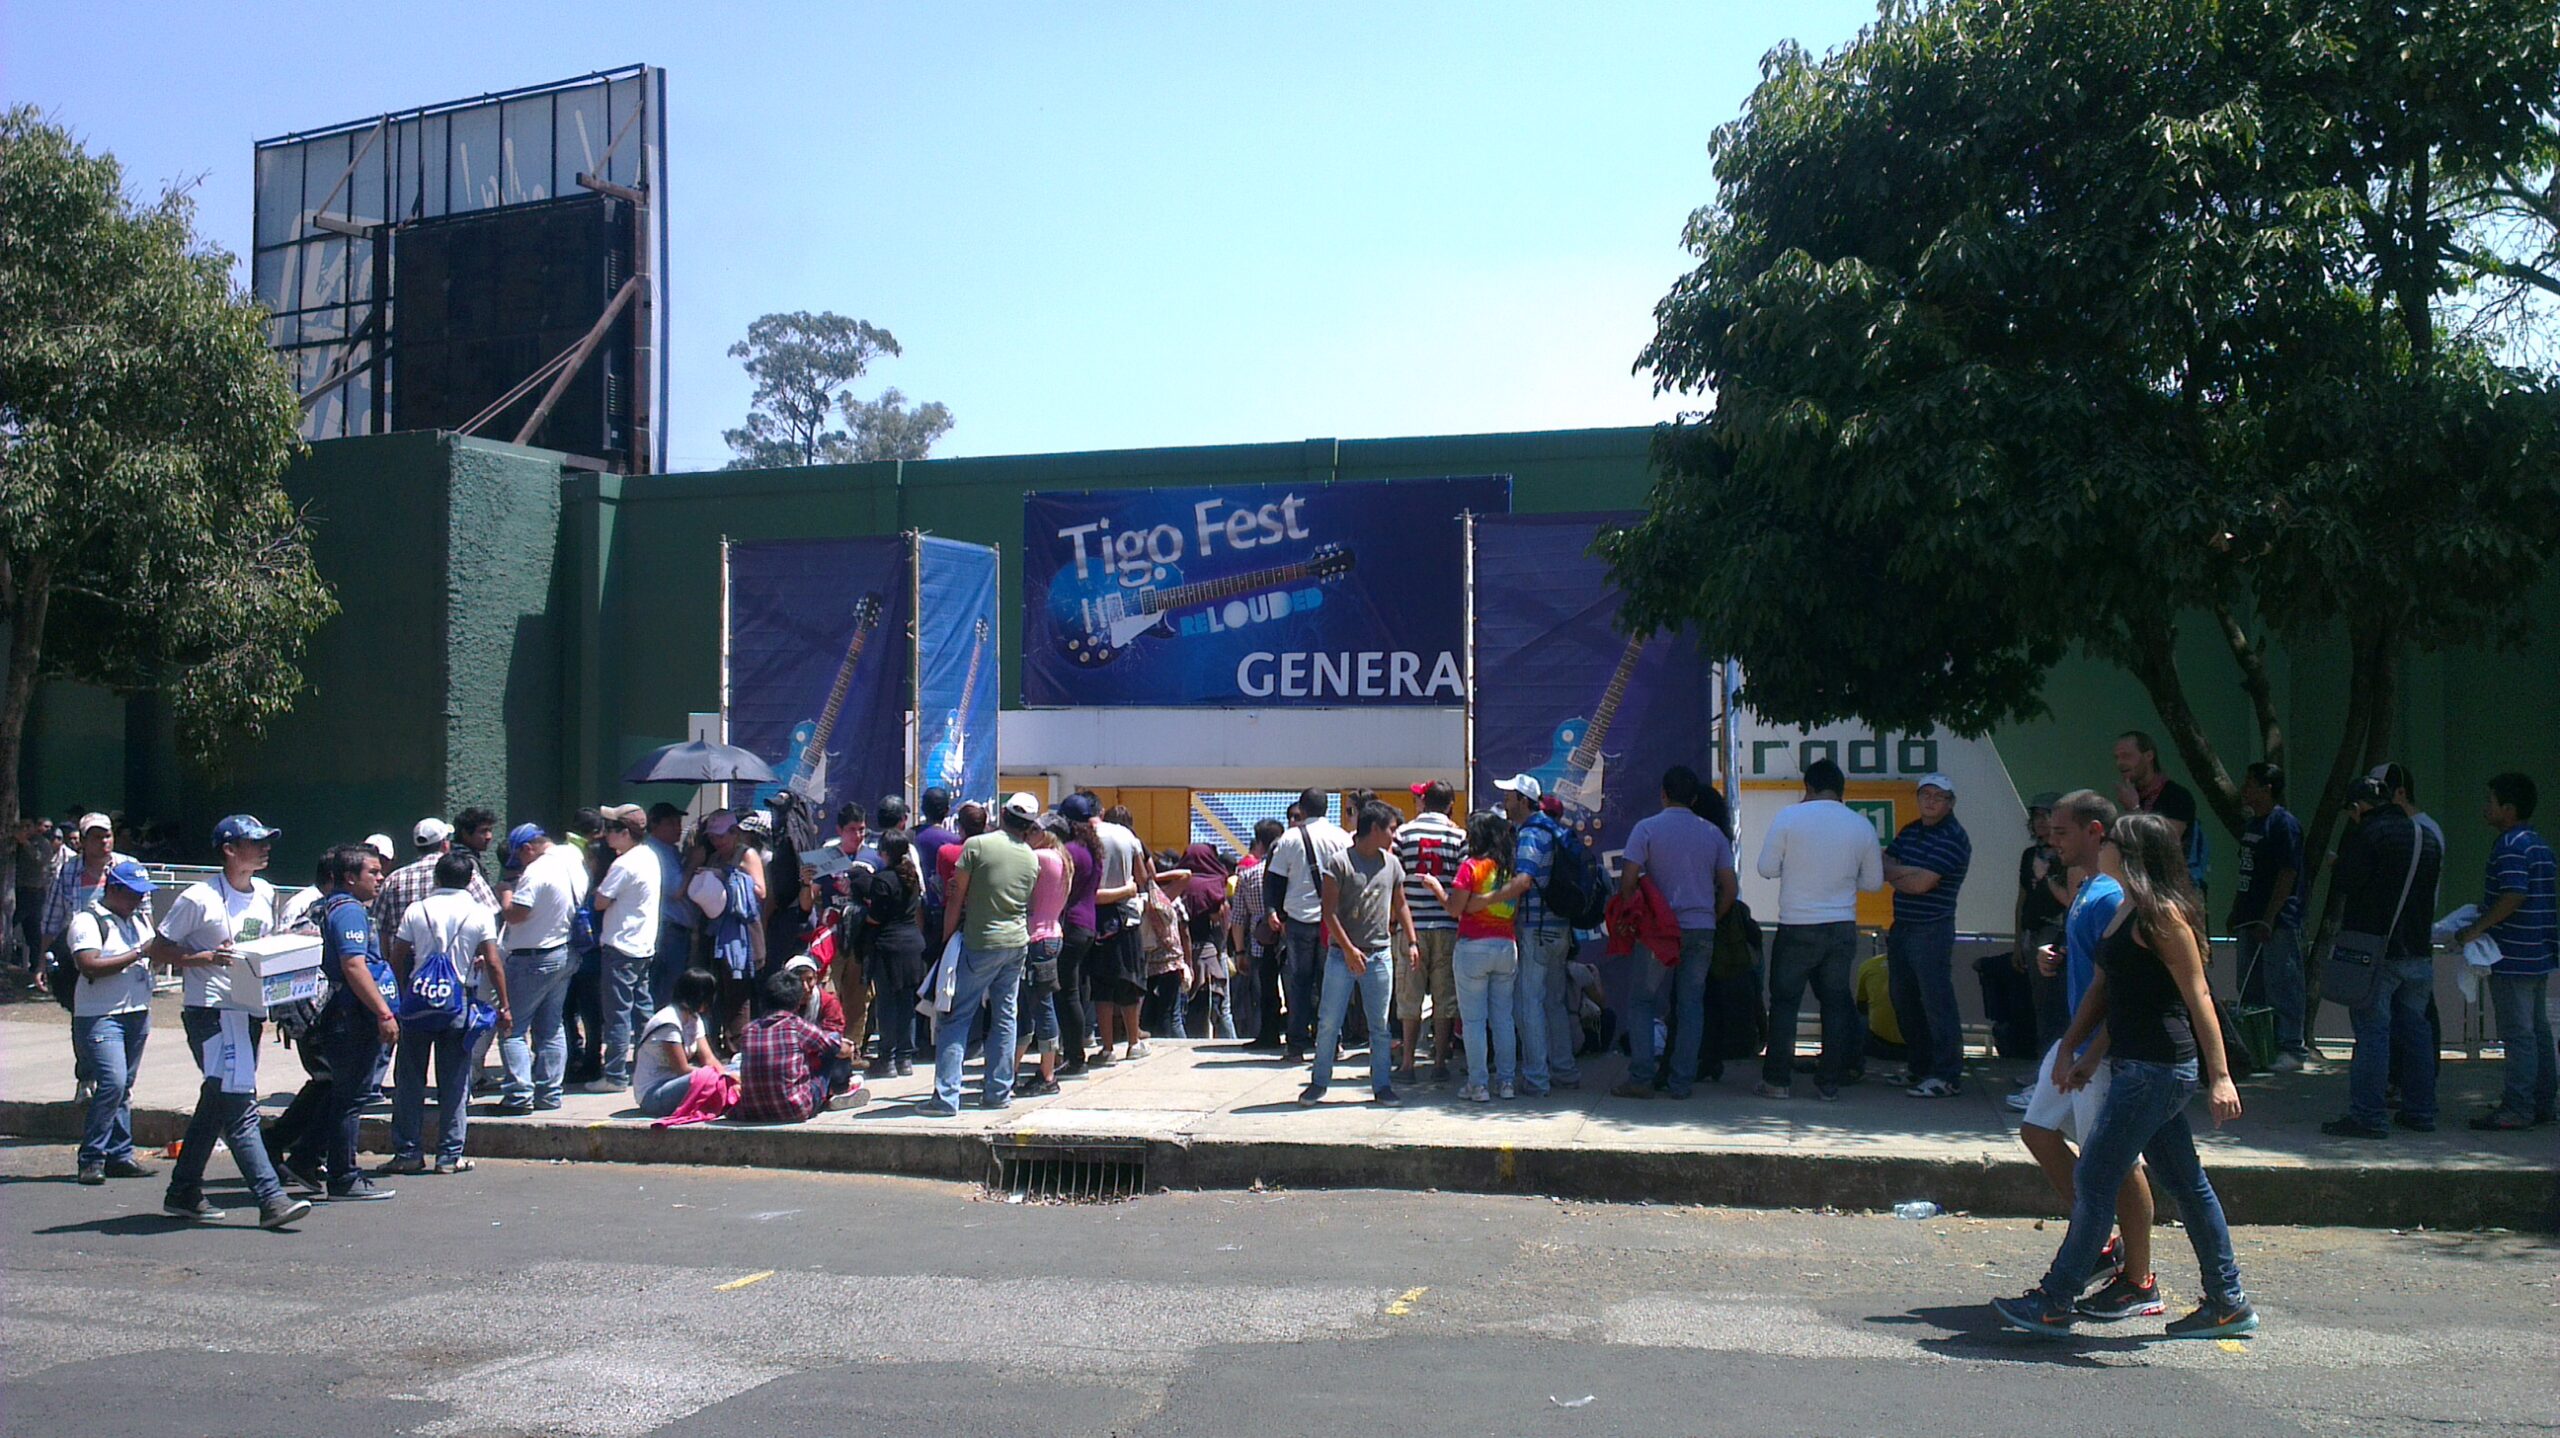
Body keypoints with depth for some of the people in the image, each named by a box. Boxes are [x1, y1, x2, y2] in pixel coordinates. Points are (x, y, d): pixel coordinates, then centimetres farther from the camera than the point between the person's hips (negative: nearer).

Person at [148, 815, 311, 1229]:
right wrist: (205, 957, -19)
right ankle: (271, 1198, -17)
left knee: (216, 1103, 15)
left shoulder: (266, 894, 13)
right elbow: (158, 950, -4)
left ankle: (183, 1193, 27)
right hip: (213, 1011, -8)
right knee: (239, 1105, -13)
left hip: (251, 1011, 8)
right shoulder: (200, 898, -8)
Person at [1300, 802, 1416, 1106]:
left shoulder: (1391, 863, 8)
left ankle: (1382, 1085, 16)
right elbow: (1328, 910, -10)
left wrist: (1412, 942, 9)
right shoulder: (1341, 862, -8)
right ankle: (1319, 1083, 14)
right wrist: (1349, 949, -15)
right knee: (1328, 1022, 1)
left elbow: (1400, 905, 19)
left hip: (1380, 955, 4)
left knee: (1380, 1025, 7)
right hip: (1341, 954, -4)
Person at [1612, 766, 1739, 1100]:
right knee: (1691, 1004, 7)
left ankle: (1641, 1078, -2)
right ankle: (1682, 1082, 6)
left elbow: (1628, 881, -9)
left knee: (1642, 1001, 4)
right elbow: (1729, 888, 8)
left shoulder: (1646, 828, -3)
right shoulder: (1713, 834, 8)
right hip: (1702, 930, 3)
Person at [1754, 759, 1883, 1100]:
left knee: (1784, 1002, 6)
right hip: (1842, 928, 3)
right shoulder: (1861, 825, 1)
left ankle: (1778, 1080, 7)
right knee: (1836, 1003, 10)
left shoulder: (1789, 816, -7)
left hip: (1797, 928, -3)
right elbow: (1874, 882, 8)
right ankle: (1829, 1082, 11)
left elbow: (1767, 868, -5)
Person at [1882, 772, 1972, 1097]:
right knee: (1905, 1002, 13)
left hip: (1932, 931, -8)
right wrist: (1910, 870, -13)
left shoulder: (1953, 838, -11)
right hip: (1901, 927, 9)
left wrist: (1894, 875, 0)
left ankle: (1947, 1076, -4)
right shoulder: (1910, 831, 15)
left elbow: (1921, 884, -18)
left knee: (1937, 1003, -7)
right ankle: (1920, 1068, 24)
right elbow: (1883, 865, 5)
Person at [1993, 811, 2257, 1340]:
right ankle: (2228, 1304, 23)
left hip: (2157, 1068, -10)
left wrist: (2220, 1076, -21)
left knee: (2096, 1179, -6)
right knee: (2185, 1183, 14)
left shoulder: (2162, 914, -14)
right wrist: (2085, 1055, 19)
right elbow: (2106, 989, 20)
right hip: (2138, 1064, 10)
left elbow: (2198, 995, -17)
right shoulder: (2128, 910, 14)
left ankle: (2056, 1303, 0)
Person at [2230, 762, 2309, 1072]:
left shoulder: (2284, 823, -12)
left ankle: (2292, 1048, 0)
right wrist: (2236, 913, 17)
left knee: (2282, 986, -6)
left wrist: (2268, 918, -20)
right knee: (2251, 989, 13)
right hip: (2251, 920, 9)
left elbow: (2288, 874, -17)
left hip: (2279, 922, -9)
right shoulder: (2250, 825, 16)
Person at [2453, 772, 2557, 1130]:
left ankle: (2516, 1109, -5)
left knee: (2518, 1035, -7)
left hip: (2512, 958, -10)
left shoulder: (2511, 846, -15)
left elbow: (2514, 896, -26)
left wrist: (2476, 928, -19)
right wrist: (2484, 910, 18)